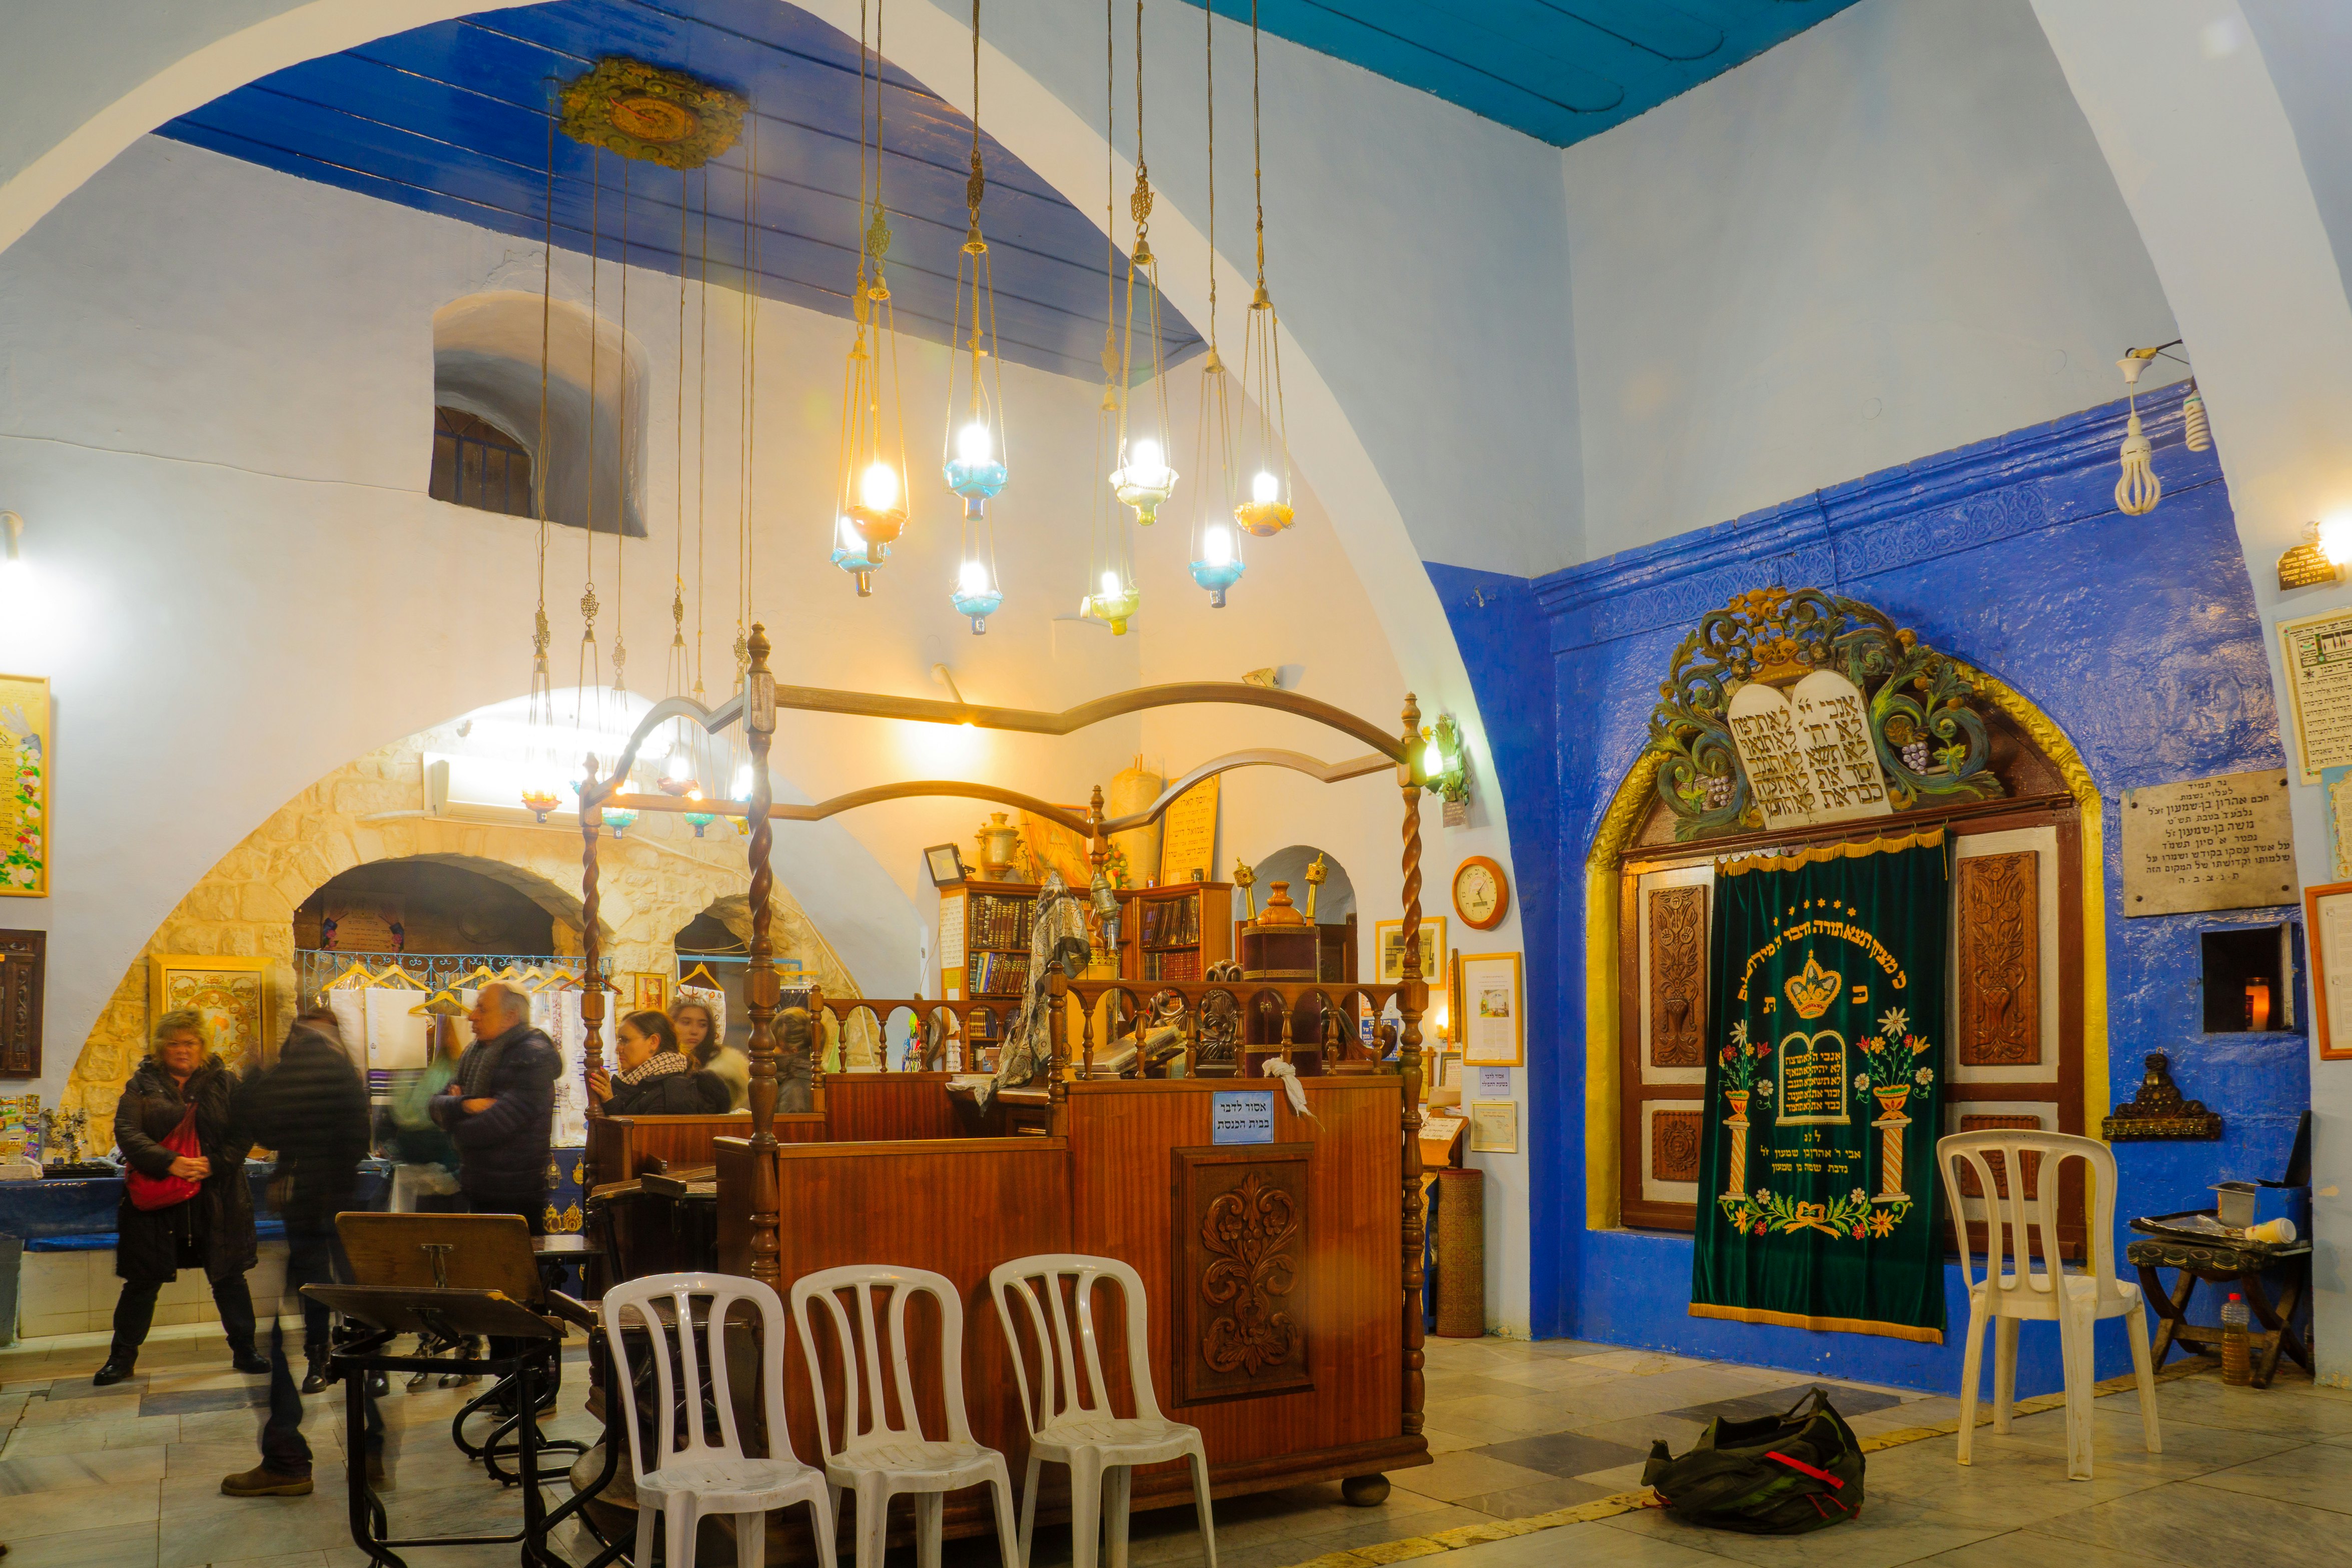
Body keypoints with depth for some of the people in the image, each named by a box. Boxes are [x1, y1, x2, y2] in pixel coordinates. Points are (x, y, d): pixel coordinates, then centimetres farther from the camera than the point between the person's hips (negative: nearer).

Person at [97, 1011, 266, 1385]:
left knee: (228, 1276, 6)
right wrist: (169, 1163, -22)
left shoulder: (224, 1081, 4)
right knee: (143, 1280, 7)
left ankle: (244, 1350, 17)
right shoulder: (142, 1084, 3)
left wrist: (214, 1164, -17)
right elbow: (126, 1132, -8)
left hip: (217, 1198, 0)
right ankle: (122, 1357, 22)